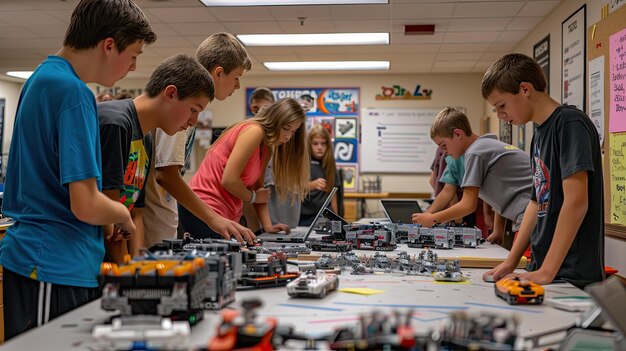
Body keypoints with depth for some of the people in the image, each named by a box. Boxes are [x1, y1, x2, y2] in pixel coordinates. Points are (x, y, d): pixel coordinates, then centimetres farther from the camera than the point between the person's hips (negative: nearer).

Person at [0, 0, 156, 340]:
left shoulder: (41, 78, 11)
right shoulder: (73, 91, -18)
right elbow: (86, 205, -22)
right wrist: (123, 215, -1)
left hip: (35, 257, 9)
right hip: (56, 269, -9)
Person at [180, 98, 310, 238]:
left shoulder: (266, 148, 13)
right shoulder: (254, 131, -15)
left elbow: (258, 188, 9)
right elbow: (228, 180, -21)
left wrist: (267, 226, -3)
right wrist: (253, 197, -3)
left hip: (228, 215, 9)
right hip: (202, 210, -9)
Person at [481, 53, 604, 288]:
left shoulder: (570, 123, -12)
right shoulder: (540, 134, 15)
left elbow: (576, 202, -19)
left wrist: (547, 271, -20)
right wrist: (510, 261, 12)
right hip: (542, 268, 7)